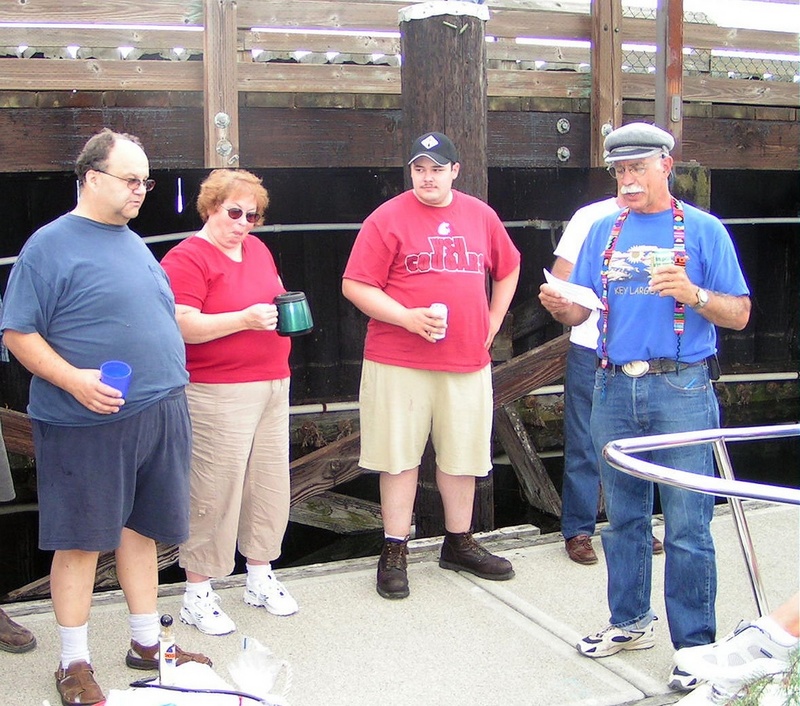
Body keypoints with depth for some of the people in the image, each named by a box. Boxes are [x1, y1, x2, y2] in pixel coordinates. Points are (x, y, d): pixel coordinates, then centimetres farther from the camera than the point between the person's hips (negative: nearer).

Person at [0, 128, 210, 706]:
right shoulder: (51, 245, -8)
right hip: (86, 423, -7)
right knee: (81, 540, 3)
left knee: (142, 529, 15)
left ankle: (147, 643, 29)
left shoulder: (134, 243, 15)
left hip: (159, 414, 7)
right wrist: (72, 379, -23)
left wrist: (171, 385, 16)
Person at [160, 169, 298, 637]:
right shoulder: (187, 258, -9)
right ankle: (197, 595, 8)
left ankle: (261, 578, 28)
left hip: (272, 387, 8)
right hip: (218, 395, -8)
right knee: (215, 492, -4)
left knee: (270, 484, 12)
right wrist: (244, 319, -24)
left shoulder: (257, 250, 15)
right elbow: (182, 325, -18)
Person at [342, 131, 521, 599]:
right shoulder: (388, 219, -5)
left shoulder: (481, 216, 9)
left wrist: (492, 322, 13)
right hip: (399, 363, -4)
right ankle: (395, 552, 14)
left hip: (468, 361, 4)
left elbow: (508, 269, 24)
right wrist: (408, 317, -18)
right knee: (400, 456, 2)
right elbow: (355, 285, -8)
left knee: (464, 454, 13)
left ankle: (460, 544, 29)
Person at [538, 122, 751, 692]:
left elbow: (739, 315, -3)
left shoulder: (703, 229, 0)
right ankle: (631, 621, 29)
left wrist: (692, 293, -21)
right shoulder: (604, 232, 12)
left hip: (681, 392, -4)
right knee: (623, 517, 14)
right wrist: (561, 306, -11)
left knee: (688, 528, -3)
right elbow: (582, 311, 11)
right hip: (615, 389, 5)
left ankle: (695, 648, 7)